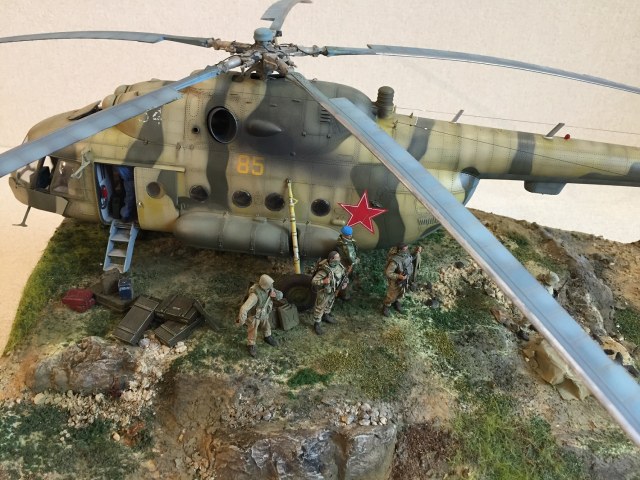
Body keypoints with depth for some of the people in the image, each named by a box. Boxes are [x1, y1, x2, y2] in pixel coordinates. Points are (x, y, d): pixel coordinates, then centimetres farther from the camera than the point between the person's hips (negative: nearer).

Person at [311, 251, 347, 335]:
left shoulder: (339, 266, -13)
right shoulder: (324, 270, -35)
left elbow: (344, 274, 7)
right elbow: (313, 281, -33)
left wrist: (345, 282, -10)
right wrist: (323, 281, -47)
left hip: (333, 291, 7)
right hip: (324, 292, -7)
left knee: (329, 304, 29)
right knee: (319, 308, 10)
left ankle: (326, 316, 54)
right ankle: (317, 324, 28)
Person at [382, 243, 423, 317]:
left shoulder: (406, 255, -17)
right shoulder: (395, 261, -39)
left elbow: (412, 258, 7)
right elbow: (388, 273, -31)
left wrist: (417, 252, -9)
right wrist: (399, 276, -38)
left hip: (405, 281, 6)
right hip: (395, 282, -6)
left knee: (400, 294, 30)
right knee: (391, 296, 18)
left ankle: (396, 302, 59)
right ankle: (386, 307, 45)